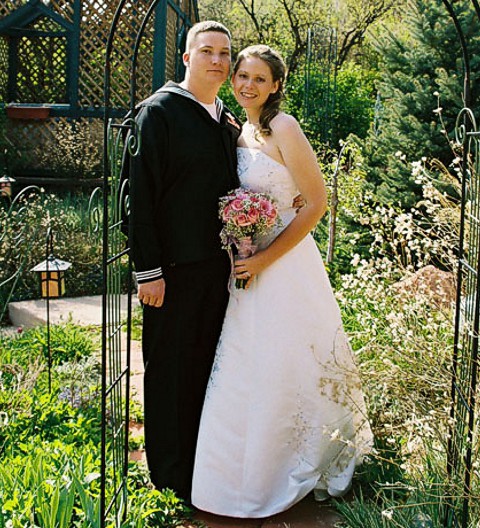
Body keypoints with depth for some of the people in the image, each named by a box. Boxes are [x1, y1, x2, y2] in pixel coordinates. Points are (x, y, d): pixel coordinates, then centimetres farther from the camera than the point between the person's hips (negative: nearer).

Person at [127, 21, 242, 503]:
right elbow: (141, 192, -13)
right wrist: (148, 270, -16)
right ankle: (170, 473, 20)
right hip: (175, 267, -7)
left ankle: (204, 462, 31)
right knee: (171, 369, 5)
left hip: (219, 264, 7)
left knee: (207, 365, 16)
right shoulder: (159, 111, -8)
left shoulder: (229, 123, 14)